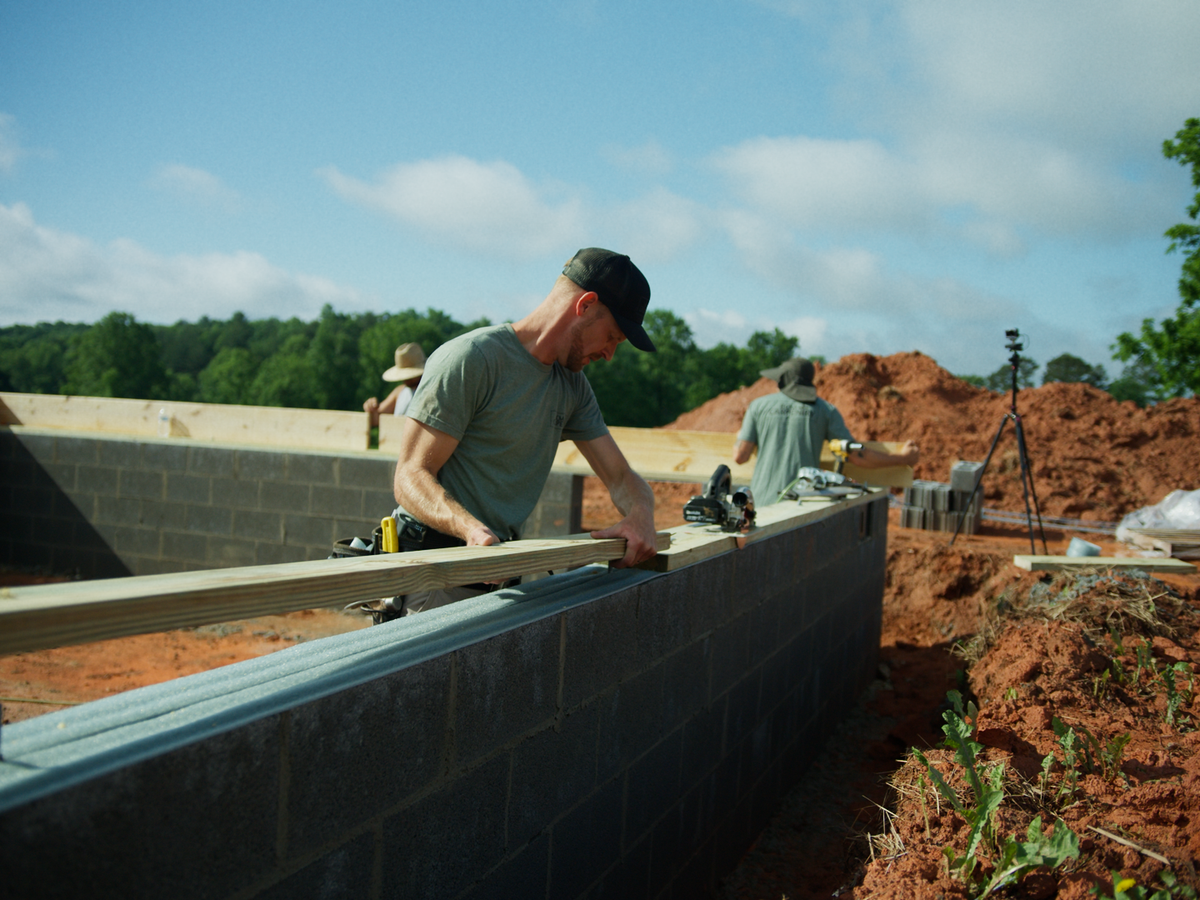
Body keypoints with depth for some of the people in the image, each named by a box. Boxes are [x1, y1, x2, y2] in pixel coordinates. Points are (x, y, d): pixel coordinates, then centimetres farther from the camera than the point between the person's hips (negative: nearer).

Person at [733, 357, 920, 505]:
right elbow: (857, 456, 1)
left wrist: (740, 435, 28)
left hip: (763, 502, 0)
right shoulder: (825, 410, 7)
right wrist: (902, 458, 15)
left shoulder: (759, 406, 8)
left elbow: (740, 456, 4)